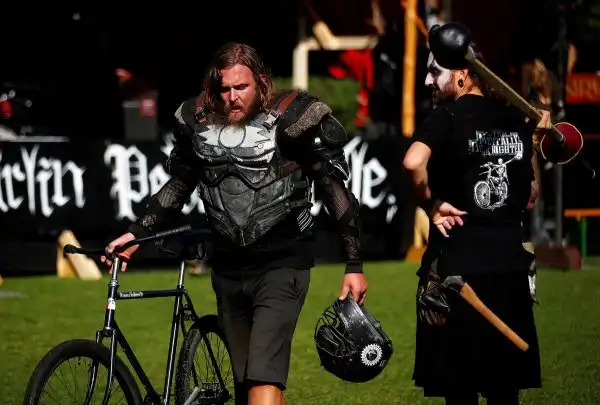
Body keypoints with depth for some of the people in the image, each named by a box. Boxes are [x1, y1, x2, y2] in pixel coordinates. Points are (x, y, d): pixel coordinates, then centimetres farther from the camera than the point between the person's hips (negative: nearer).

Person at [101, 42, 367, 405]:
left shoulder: (292, 119, -12)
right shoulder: (197, 120, 1)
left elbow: (338, 191, -8)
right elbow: (179, 186, 17)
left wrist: (354, 266, -8)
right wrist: (137, 233, 8)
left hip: (281, 266, -5)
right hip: (229, 270, 5)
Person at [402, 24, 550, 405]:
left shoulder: (447, 116, -8)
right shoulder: (516, 119, 8)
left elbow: (414, 162, -29)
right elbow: (529, 198, 13)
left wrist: (431, 204, -13)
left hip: (457, 262, -5)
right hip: (509, 262, 5)